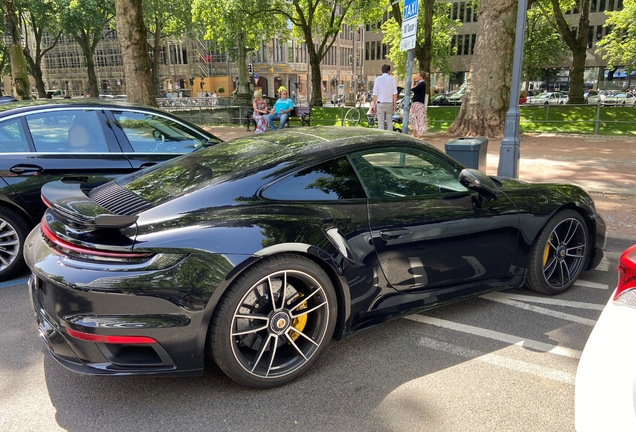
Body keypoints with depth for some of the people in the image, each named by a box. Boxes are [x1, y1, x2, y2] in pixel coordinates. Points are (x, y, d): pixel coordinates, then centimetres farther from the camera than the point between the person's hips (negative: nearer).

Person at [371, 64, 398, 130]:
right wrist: (394, 105, 6)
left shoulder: (378, 79, -2)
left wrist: (374, 104, 4)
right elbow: (395, 93, 0)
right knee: (389, 122, 9)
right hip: (389, 103, 1)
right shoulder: (392, 79, 2)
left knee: (381, 122, 0)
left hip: (380, 103, -1)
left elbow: (375, 93, -3)